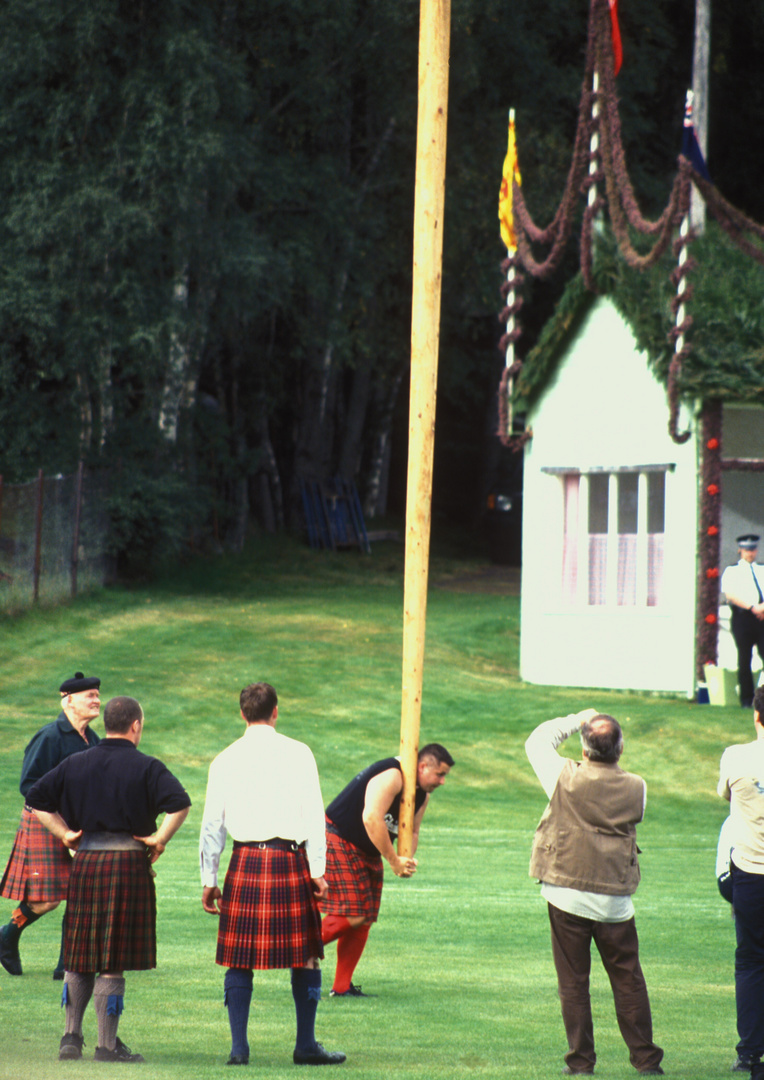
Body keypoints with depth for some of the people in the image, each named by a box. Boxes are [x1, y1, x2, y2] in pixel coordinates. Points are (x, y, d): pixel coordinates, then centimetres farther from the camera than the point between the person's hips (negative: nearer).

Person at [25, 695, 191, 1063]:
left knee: (79, 957, 14)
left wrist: (64, 833, 9)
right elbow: (179, 804, -20)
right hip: (128, 865, -4)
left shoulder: (76, 764, 7)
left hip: (85, 863, 4)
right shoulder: (146, 767, -5)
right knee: (114, 961, 0)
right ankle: (107, 1044, 1)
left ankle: (71, 1034, 10)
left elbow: (36, 798, 6)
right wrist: (160, 839, -8)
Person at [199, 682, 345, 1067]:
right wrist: (317, 871, 0)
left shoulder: (225, 760, 6)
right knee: (305, 954, 6)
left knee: (240, 956, 6)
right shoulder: (298, 754, 0)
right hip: (289, 860, -2)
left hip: (245, 862, 2)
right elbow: (313, 814, -3)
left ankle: (239, 1046, 2)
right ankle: (306, 1045, 6)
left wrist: (209, 880, 12)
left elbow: (212, 823, 7)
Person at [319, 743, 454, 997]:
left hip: (367, 853, 9)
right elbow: (371, 818, -30)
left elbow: (412, 831, 21)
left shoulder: (422, 795, 9)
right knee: (350, 915, -18)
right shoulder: (391, 776, -22)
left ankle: (342, 987, 9)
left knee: (364, 920, 4)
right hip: (339, 841, -9)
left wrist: (407, 859, -2)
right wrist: (394, 861, -24)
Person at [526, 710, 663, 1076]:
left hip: (568, 898, -1)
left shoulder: (566, 779, -10)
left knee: (573, 983, 6)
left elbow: (537, 741, 6)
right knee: (628, 981, 9)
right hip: (616, 904, 1)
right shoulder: (635, 789, -5)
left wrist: (577, 720, 15)